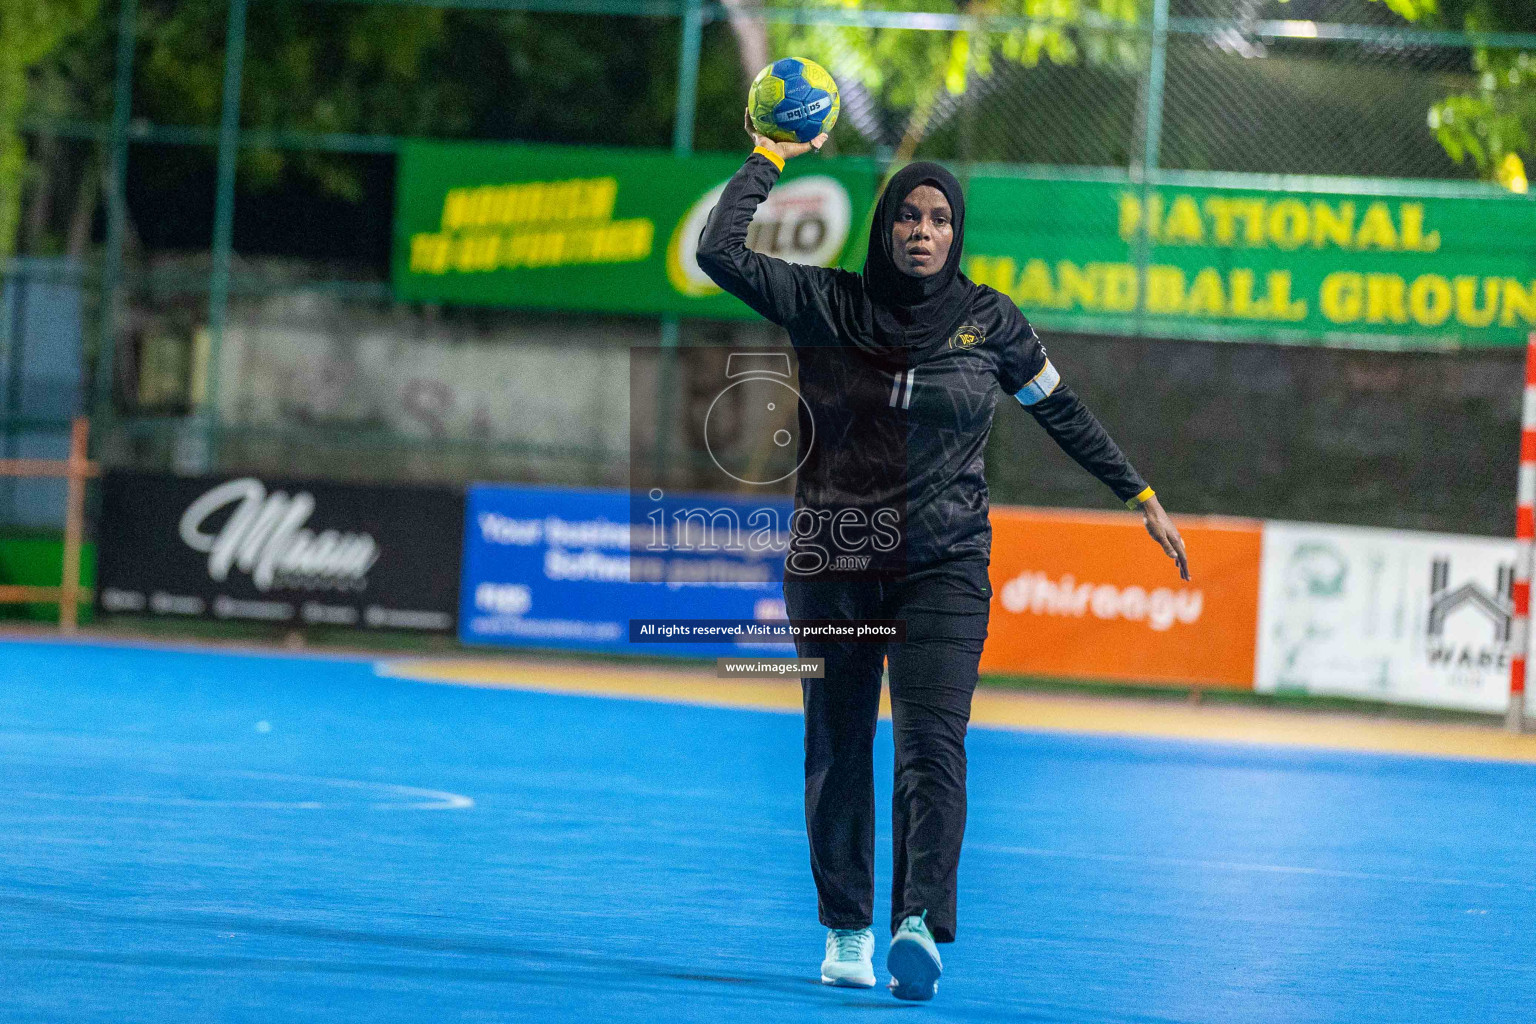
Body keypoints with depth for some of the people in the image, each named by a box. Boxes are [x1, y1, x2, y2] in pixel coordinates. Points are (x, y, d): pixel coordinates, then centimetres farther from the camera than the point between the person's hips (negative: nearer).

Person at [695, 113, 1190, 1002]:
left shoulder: (989, 321, 1)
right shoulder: (827, 306, -2)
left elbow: (1065, 413, 11)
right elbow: (720, 252, -11)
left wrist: (1142, 498, 13)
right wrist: (770, 160, -4)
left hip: (944, 568, -1)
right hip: (833, 562, 1)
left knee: (932, 744, -15)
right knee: (838, 748, 6)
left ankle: (920, 924, -27)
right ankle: (847, 932, 18)